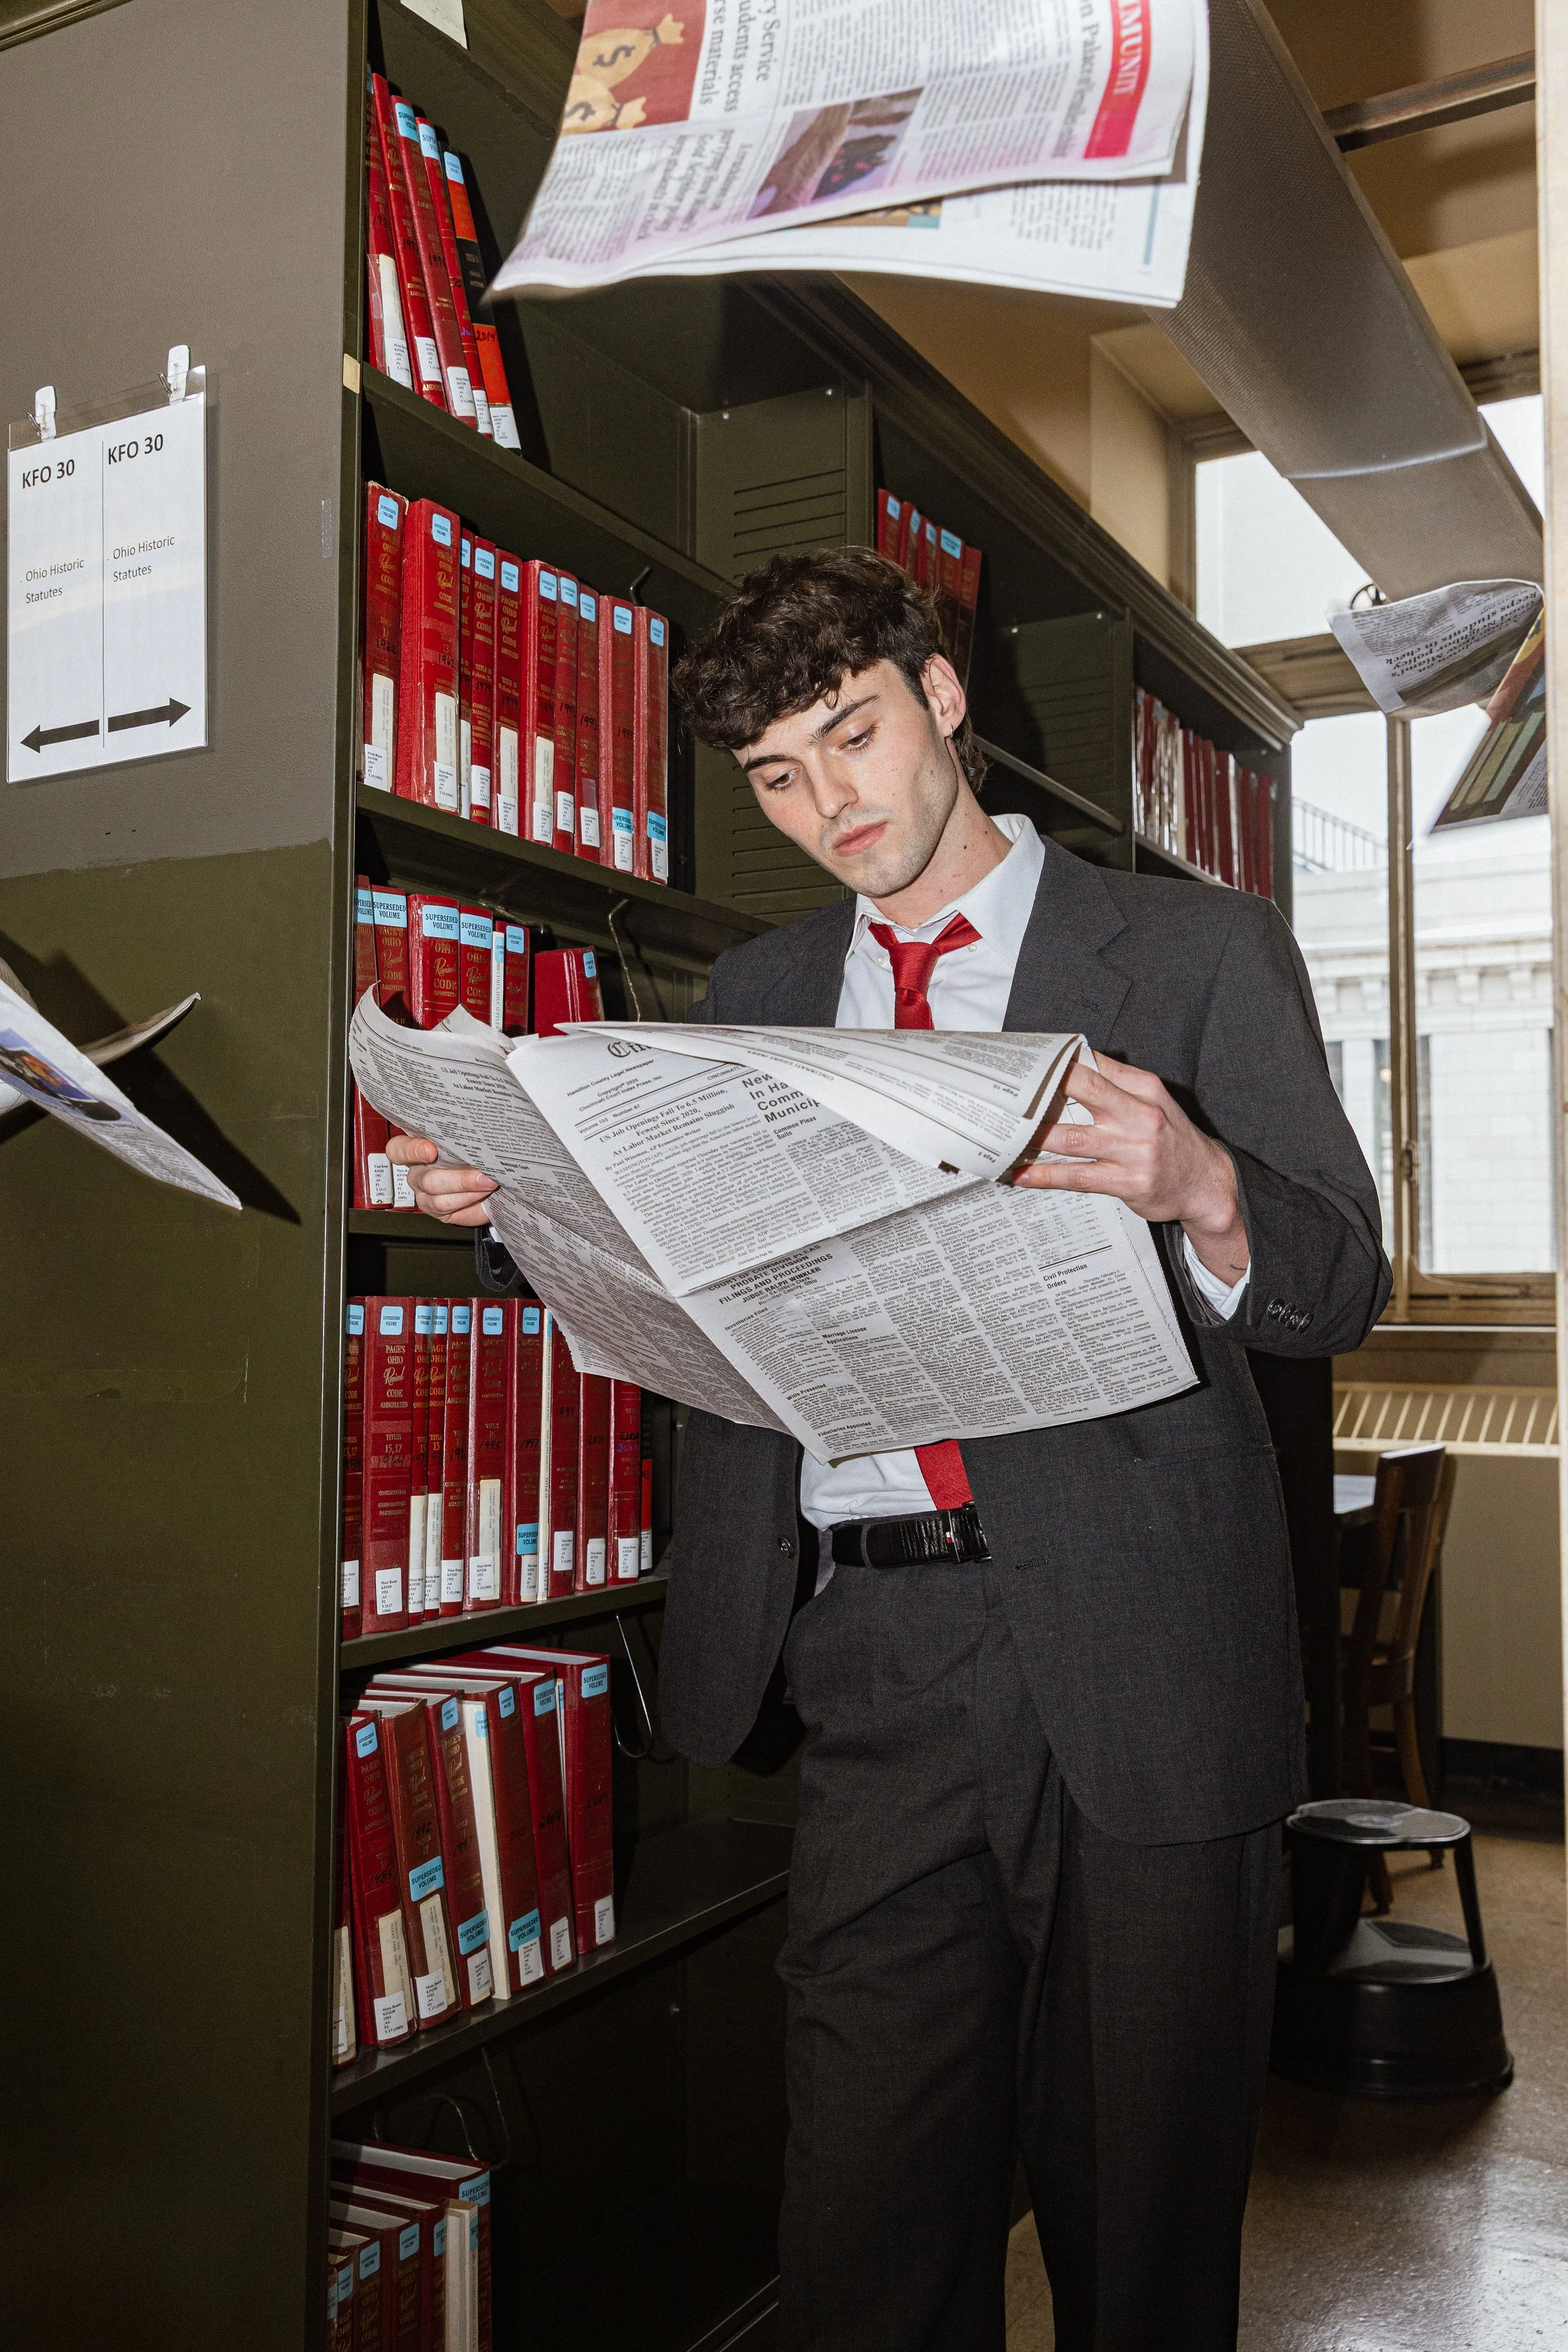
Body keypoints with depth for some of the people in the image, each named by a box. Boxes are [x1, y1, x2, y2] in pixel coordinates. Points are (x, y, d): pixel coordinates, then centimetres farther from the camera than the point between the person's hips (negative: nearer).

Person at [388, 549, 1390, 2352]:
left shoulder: (1198, 950, 3)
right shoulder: (759, 991, 15)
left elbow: (1340, 1285, -3)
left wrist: (1200, 1189, -24)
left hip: (1133, 1659, -2)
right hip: (869, 1657, 3)